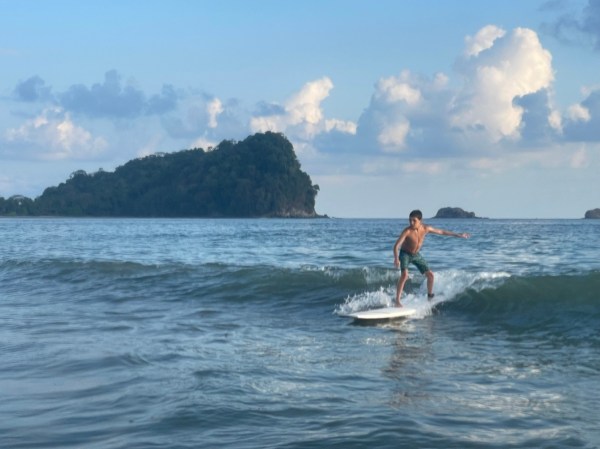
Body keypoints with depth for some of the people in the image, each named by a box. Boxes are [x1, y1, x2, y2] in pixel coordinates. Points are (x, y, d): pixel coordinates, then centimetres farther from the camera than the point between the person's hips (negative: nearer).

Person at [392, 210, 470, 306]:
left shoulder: (426, 229, -14)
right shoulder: (407, 231, -29)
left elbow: (441, 232, 2)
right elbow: (396, 245, -34)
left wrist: (458, 235, 8)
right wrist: (396, 258, -52)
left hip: (416, 255, 5)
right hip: (405, 254, -5)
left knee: (430, 275, 5)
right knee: (405, 274, -28)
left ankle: (430, 297, 29)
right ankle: (397, 301, -26)